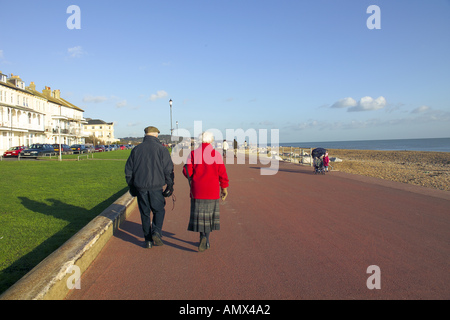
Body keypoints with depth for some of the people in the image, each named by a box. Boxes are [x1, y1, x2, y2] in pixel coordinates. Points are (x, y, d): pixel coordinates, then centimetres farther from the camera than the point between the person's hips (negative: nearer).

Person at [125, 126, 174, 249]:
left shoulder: (136, 149, 8)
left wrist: (131, 186, 21)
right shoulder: (161, 149, -2)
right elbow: (168, 169, -6)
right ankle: (156, 232, -7)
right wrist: (170, 186, 2)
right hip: (156, 187, -2)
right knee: (159, 210, 13)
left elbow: (128, 170, 12)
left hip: (140, 187, 3)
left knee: (145, 213, 10)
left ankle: (148, 240, 13)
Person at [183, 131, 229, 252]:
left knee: (199, 214, 7)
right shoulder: (217, 155, -4)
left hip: (197, 189, 0)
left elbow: (187, 171, -8)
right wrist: (224, 188, 4)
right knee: (209, 213, 13)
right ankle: (205, 240, 14)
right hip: (212, 190, 0)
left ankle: (203, 237, -12)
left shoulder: (193, 153, -3)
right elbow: (222, 173, -5)